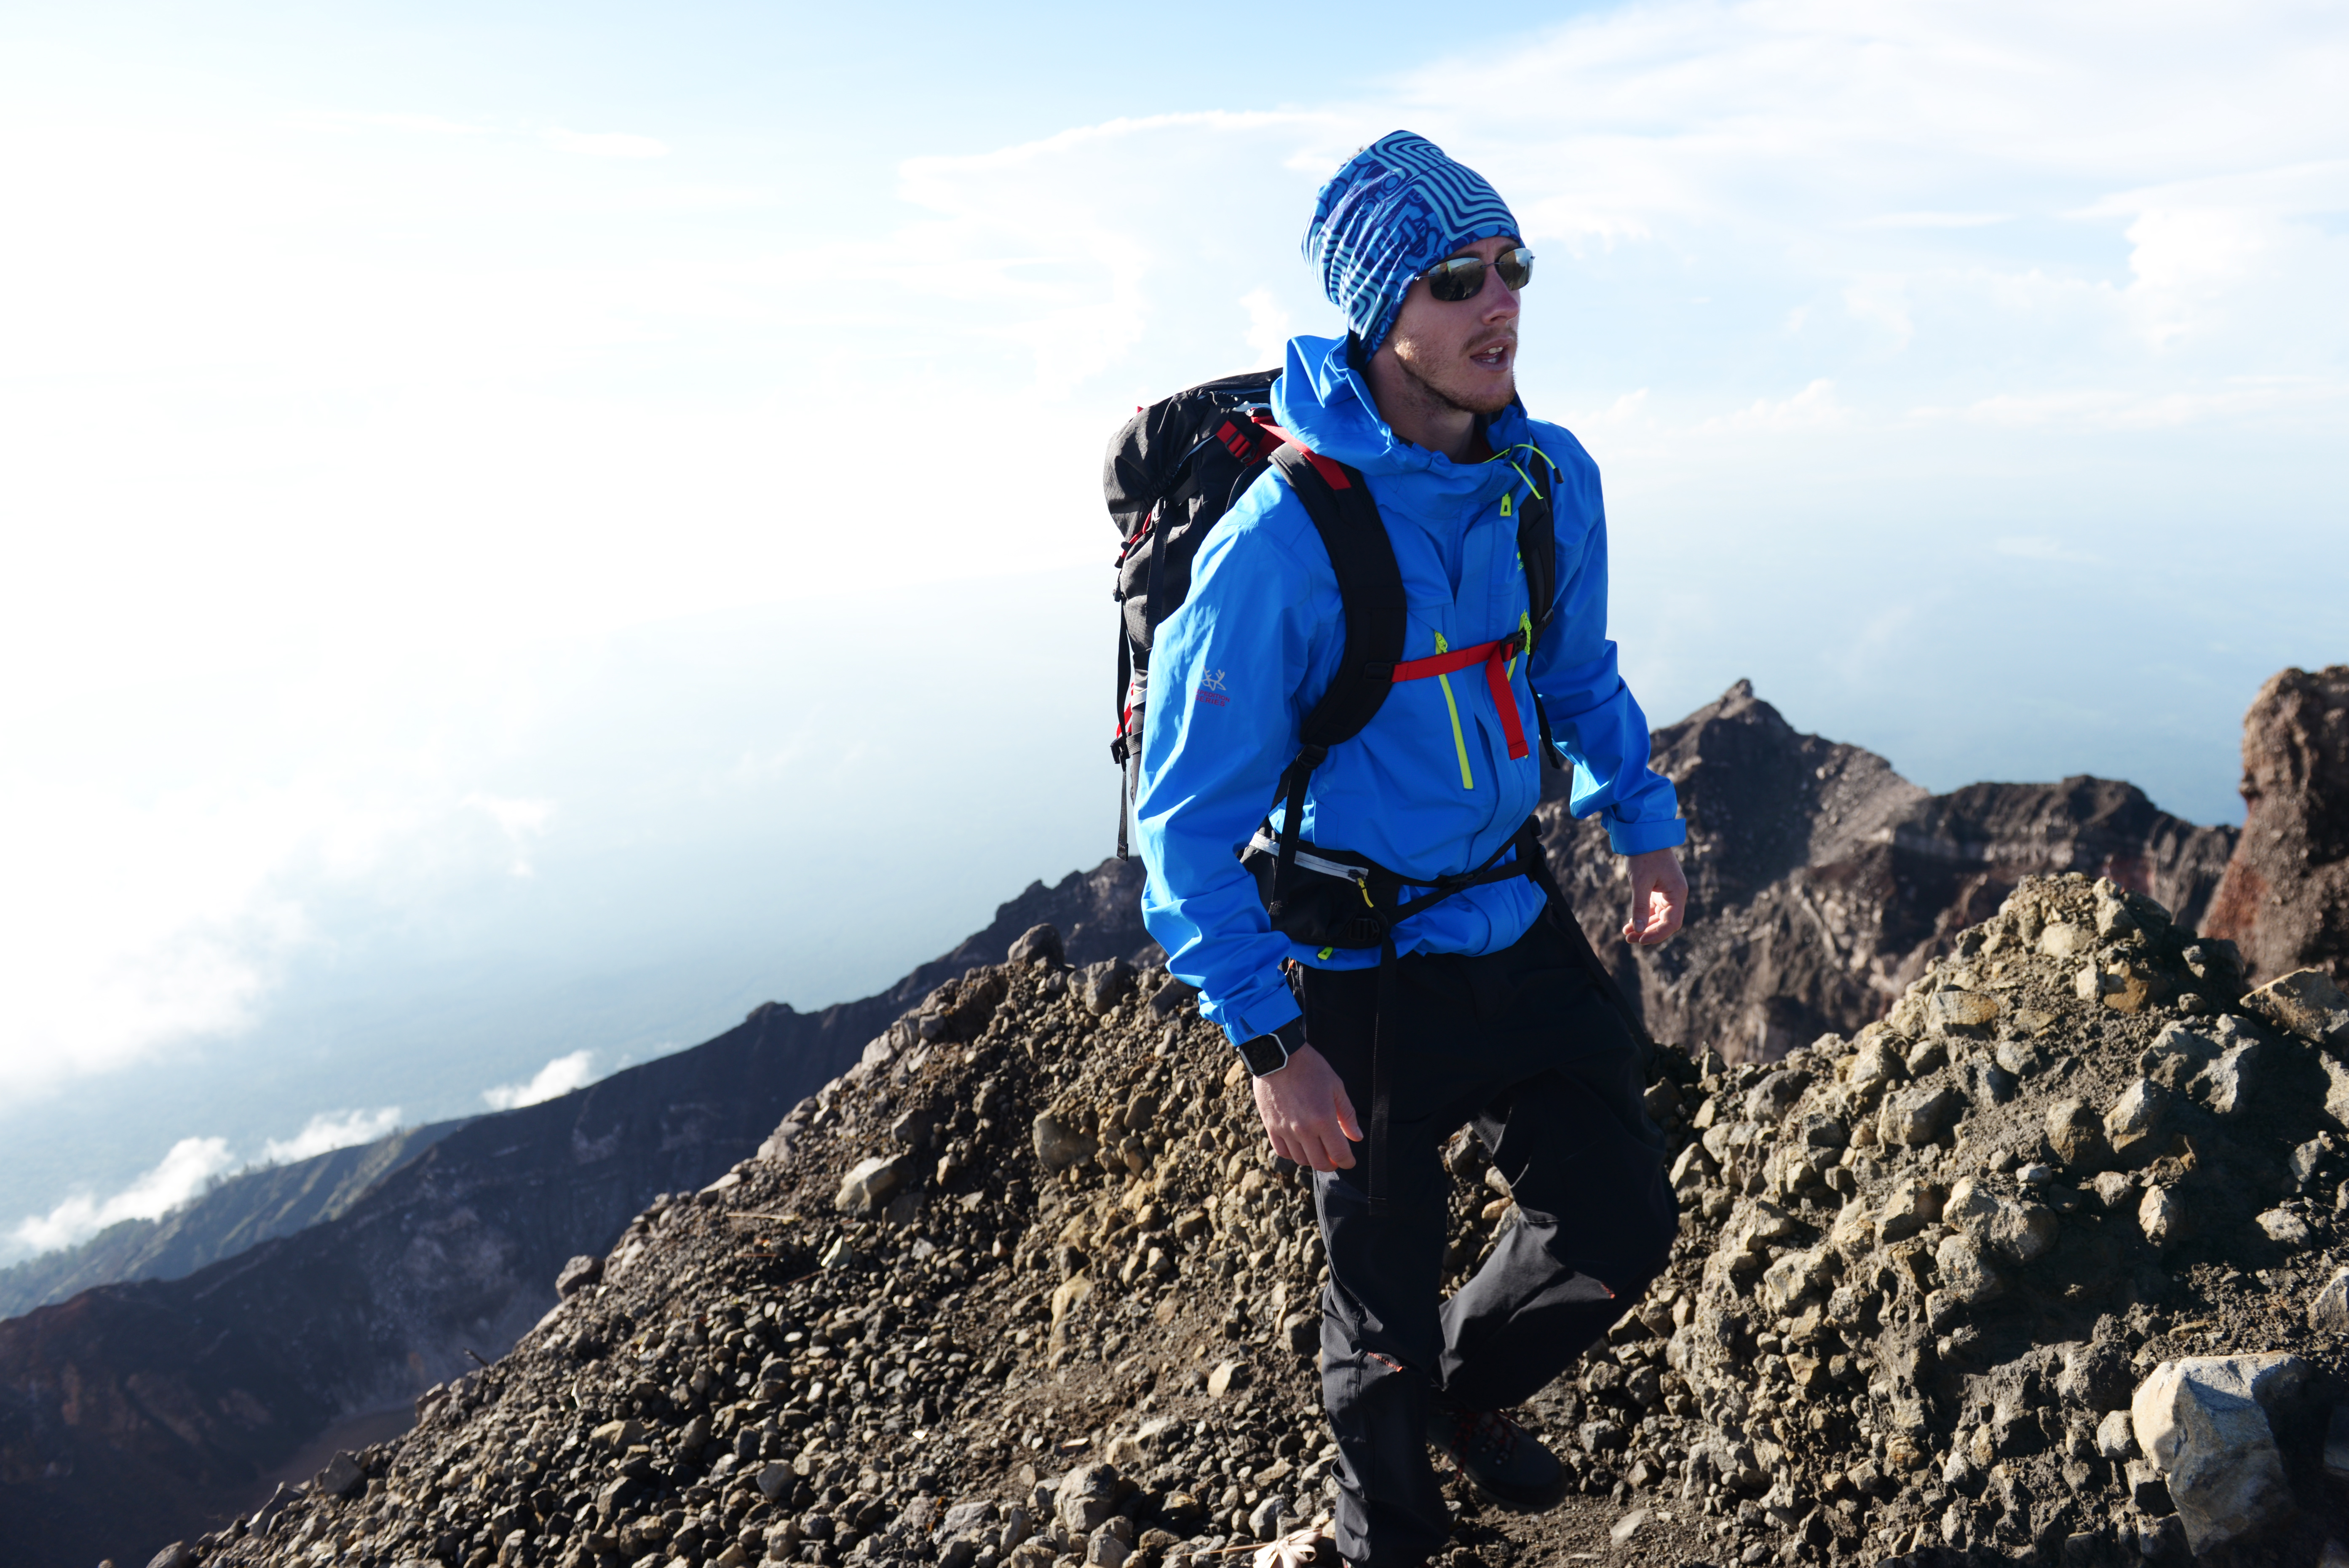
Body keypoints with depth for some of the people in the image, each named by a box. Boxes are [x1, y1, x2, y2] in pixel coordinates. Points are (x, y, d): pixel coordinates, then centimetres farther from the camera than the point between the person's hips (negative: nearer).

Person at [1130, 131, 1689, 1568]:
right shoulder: (1281, 542, -25)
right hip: (1363, 970, -5)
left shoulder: (1552, 480, -5)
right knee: (1389, 1303, 12)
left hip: (1519, 923, 6)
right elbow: (1188, 817, -19)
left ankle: (1472, 1392, 45)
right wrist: (1269, 1044, -19)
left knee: (1624, 1230, 12)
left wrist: (1645, 822, 6)